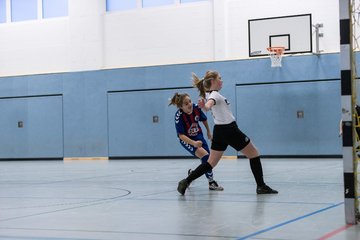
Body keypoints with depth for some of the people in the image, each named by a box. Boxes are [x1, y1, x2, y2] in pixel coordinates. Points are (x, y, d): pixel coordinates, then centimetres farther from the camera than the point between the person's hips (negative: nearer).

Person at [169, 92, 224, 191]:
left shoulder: (196, 107, -20)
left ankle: (192, 172, 31)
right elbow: (181, 135, -30)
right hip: (186, 139, -5)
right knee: (204, 155, -23)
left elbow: (204, 119, 2)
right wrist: (194, 143, -44)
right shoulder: (179, 116, -30)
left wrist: (208, 132, 15)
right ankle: (211, 182, -12)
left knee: (208, 160, 3)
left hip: (198, 136, 5)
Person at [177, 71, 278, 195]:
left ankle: (186, 181, -5)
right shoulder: (215, 95, -17)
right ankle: (261, 186, 6)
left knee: (211, 162, 7)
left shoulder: (210, 93, 8)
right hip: (229, 130, -9)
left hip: (219, 131, 9)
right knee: (254, 154, 5)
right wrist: (206, 106, -63)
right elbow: (210, 102, -42)